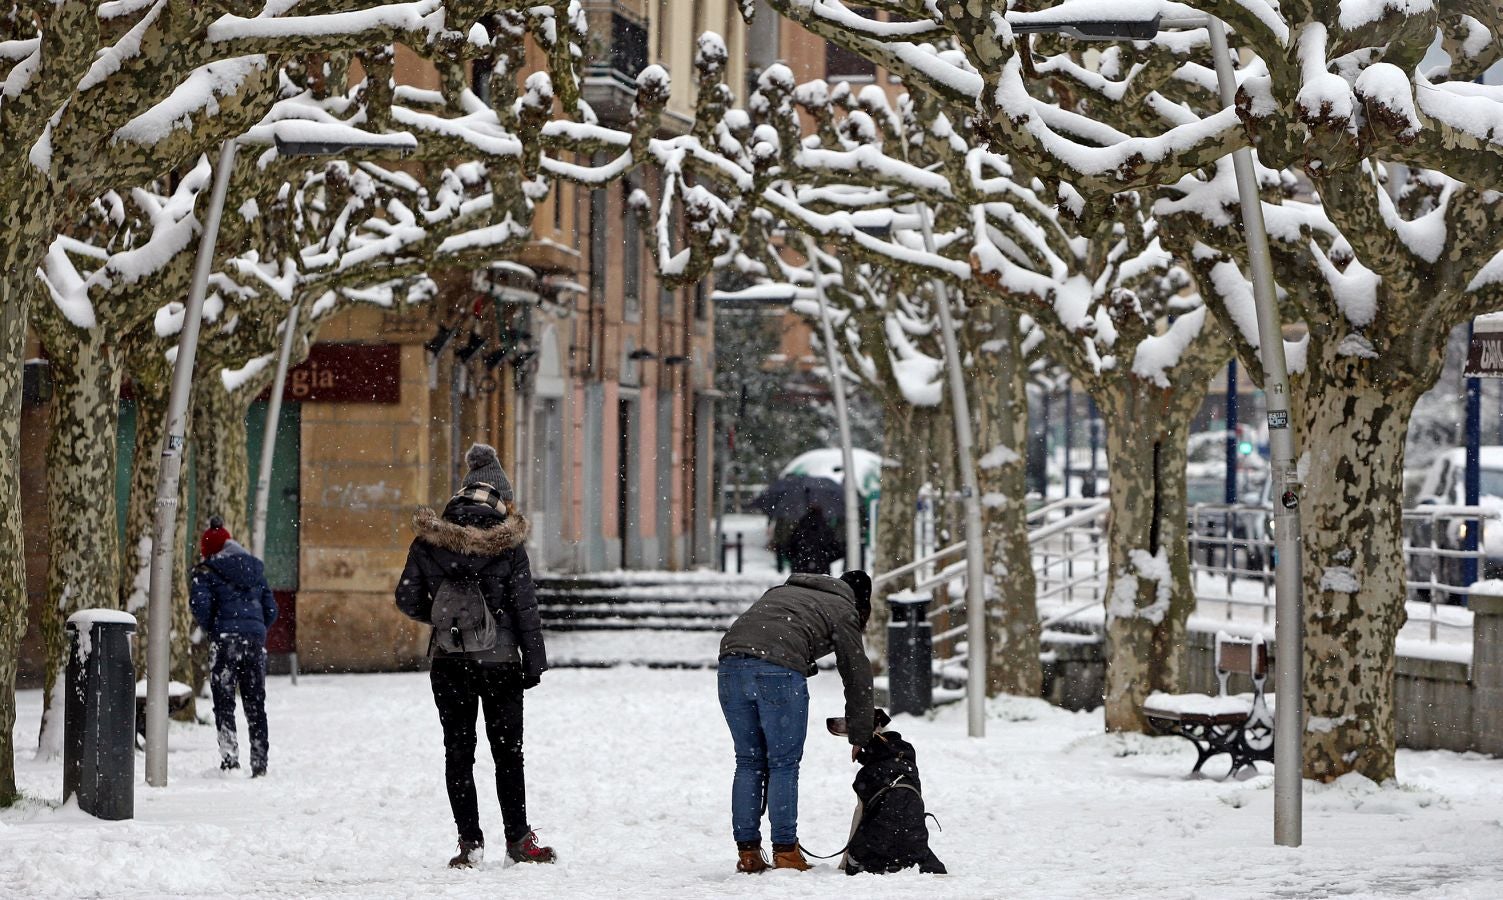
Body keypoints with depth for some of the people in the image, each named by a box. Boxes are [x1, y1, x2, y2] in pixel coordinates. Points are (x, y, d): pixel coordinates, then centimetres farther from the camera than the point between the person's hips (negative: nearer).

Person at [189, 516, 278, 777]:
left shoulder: (207, 571, 0)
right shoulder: (255, 568, 16)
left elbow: (200, 604, -13)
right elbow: (271, 608, 14)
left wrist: (210, 629, 3)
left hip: (225, 639, -4)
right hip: (256, 641, 5)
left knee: (224, 703, 0)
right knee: (255, 704, 10)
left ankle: (229, 757, -10)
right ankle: (259, 762, 8)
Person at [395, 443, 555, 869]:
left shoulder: (429, 540, 0)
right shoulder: (507, 543, -6)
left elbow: (408, 599, 1)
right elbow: (525, 607, -5)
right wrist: (534, 661, 2)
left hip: (449, 661, 1)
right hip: (500, 659, -1)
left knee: (458, 752, 6)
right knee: (508, 752, 9)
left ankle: (470, 841, 2)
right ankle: (517, 839, 12)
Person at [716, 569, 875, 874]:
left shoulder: (782, 590, 35)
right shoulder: (843, 610, 17)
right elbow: (858, 677, 18)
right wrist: (859, 737, 25)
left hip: (731, 660, 5)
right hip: (779, 669, -5)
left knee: (748, 762, 13)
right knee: (784, 763, 5)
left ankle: (747, 853, 12)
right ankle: (785, 853, 4)